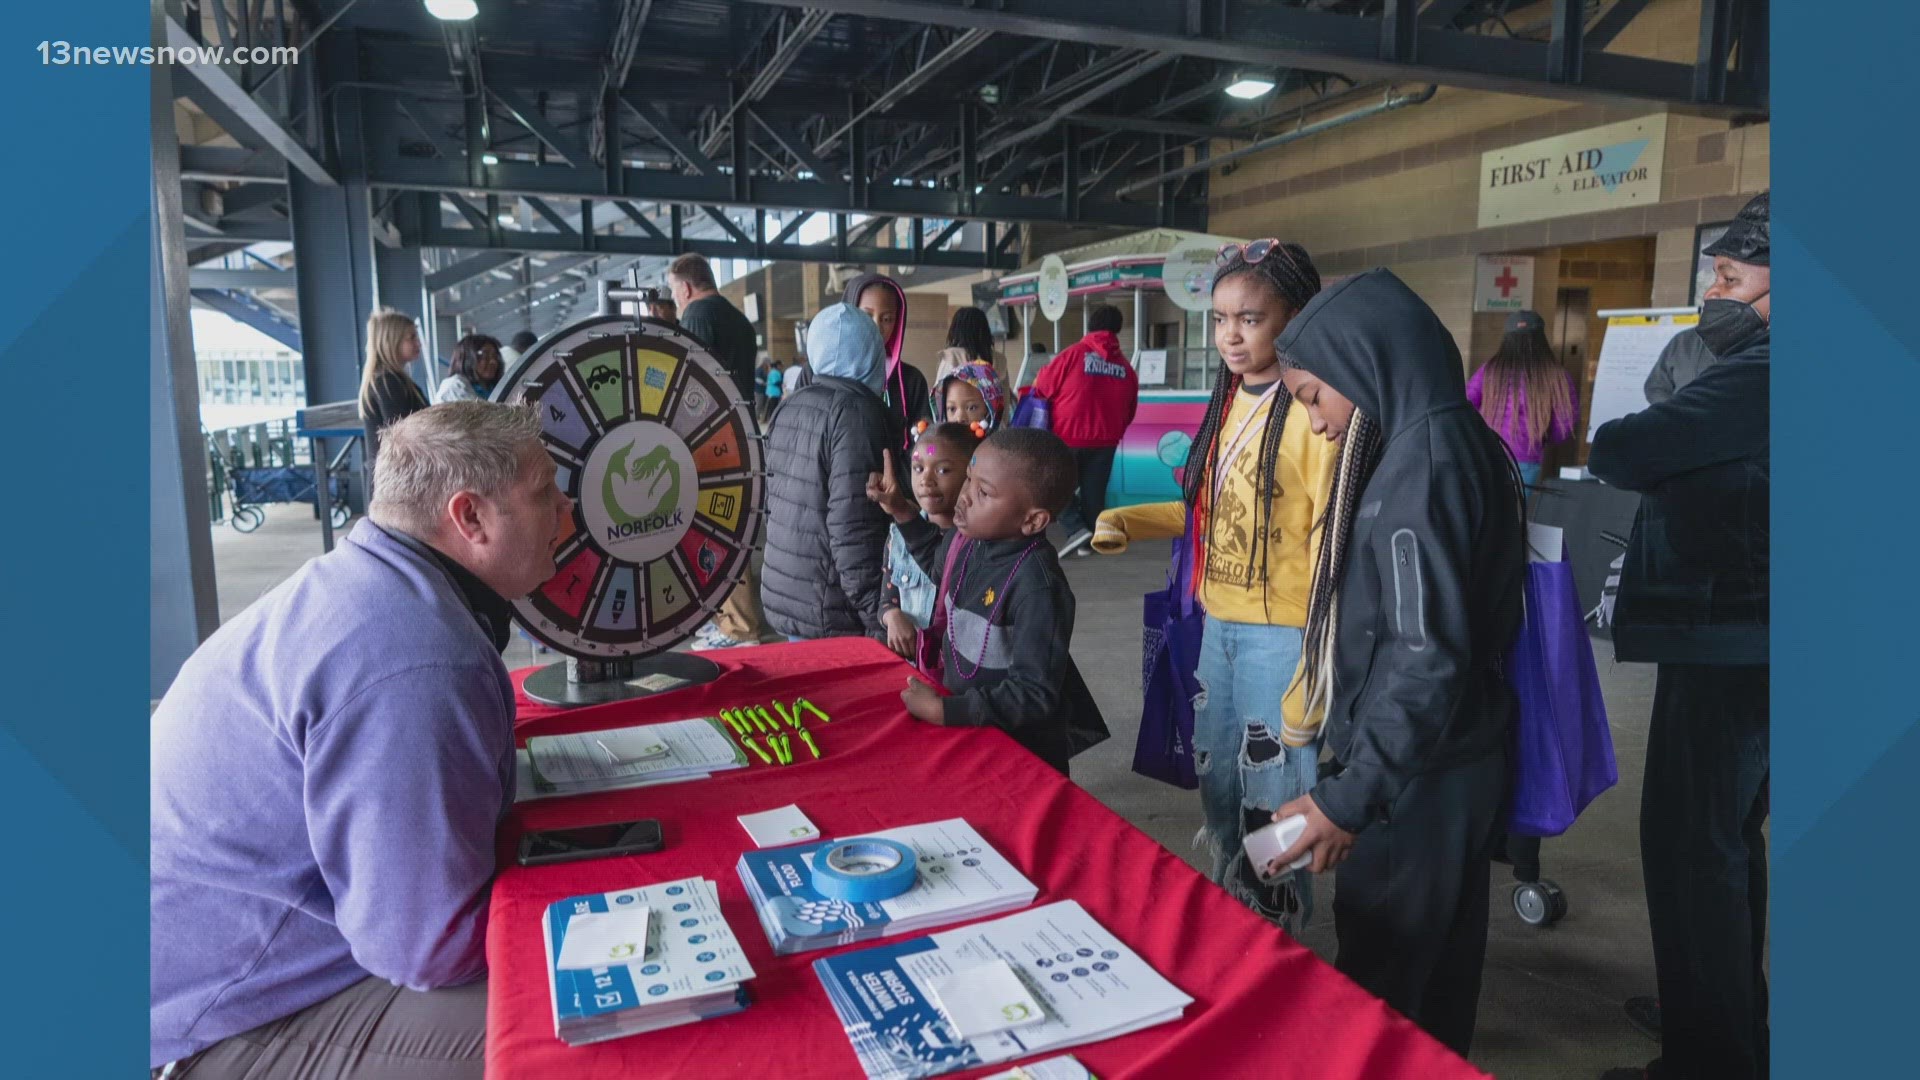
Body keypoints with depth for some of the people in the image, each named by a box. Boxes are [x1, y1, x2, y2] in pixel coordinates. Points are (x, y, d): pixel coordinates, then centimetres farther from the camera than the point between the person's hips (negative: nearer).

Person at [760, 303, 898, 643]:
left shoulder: (789, 407, 8)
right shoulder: (857, 412, -15)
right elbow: (853, 526, -21)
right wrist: (878, 619, -18)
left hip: (784, 600, 8)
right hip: (829, 615, -8)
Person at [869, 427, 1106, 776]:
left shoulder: (1037, 588, -32)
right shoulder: (968, 539, -8)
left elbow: (1033, 694, -30)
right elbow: (939, 566, 17)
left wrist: (943, 711, -28)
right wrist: (902, 510, 10)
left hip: (1021, 753, -7)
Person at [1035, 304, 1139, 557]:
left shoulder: (1073, 354, -10)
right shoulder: (1125, 367, 3)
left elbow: (1043, 387, -3)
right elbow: (1129, 411, 11)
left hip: (1068, 436, -3)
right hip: (1105, 440, 4)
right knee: (1094, 489, 13)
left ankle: (1077, 529, -5)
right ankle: (1090, 539, 15)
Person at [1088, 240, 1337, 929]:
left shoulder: (1312, 411, -17)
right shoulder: (1232, 401, 8)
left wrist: (1312, 678, -20)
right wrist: (1129, 524, 6)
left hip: (1281, 634, -8)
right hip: (1220, 626, 8)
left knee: (1271, 802, 6)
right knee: (1216, 785, 21)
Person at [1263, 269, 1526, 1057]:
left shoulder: (1420, 463, -22)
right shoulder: (1448, 444, 7)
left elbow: (1428, 658, -25)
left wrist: (1352, 795, -20)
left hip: (1416, 781, -9)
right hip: (1444, 766, 9)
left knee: (1379, 990, 8)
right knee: (1433, 977, 23)